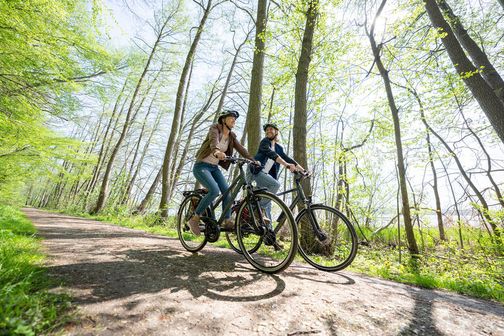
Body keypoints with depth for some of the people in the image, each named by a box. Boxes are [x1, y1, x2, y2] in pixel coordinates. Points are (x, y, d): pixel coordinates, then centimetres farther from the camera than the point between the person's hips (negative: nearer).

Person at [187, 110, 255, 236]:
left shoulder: (231, 136, 7)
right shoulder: (215, 129, -12)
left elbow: (241, 149, -4)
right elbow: (213, 141, -34)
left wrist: (253, 160, -19)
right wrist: (216, 151, -56)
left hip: (214, 168, 6)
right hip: (201, 166, -6)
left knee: (227, 191, -9)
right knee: (214, 190, -25)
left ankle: (227, 221, 4)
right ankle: (194, 219, -9)